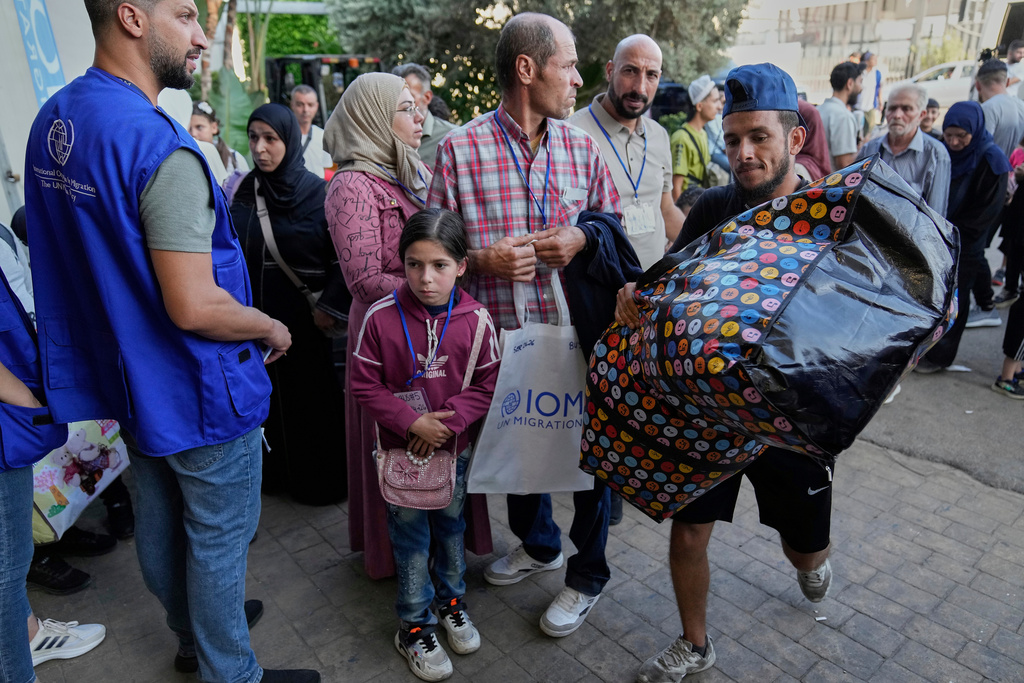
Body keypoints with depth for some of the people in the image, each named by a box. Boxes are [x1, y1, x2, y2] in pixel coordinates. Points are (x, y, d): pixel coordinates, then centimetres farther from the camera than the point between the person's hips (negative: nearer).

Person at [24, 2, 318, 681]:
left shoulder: (52, 118, 4)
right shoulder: (160, 147, -26)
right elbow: (196, 309, -29)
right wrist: (272, 329, -12)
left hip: (127, 378, 9)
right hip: (198, 393, -9)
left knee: (159, 523, 24)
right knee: (218, 540, 10)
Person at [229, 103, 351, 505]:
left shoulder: (316, 192, -9)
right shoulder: (241, 191, 4)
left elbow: (344, 256, -11)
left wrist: (330, 307, -14)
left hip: (303, 318, -4)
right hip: (255, 316, 4)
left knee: (309, 397, 6)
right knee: (267, 395, 13)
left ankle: (319, 481, 24)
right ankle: (274, 472, 31)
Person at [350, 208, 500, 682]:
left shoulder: (476, 319, -12)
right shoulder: (381, 317, -16)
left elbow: (487, 384, -6)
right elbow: (365, 385, -10)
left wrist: (446, 420, -18)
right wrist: (413, 422, -19)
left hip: (455, 445, 2)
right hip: (402, 446, -1)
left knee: (450, 525, 21)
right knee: (410, 535, 11)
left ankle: (450, 600, 45)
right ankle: (414, 626, 31)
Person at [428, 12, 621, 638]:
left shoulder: (582, 147, 4)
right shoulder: (459, 149, -5)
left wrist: (582, 240, -9)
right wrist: (481, 261, -20)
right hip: (502, 334, 0)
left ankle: (588, 574, 34)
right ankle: (538, 543, 48)